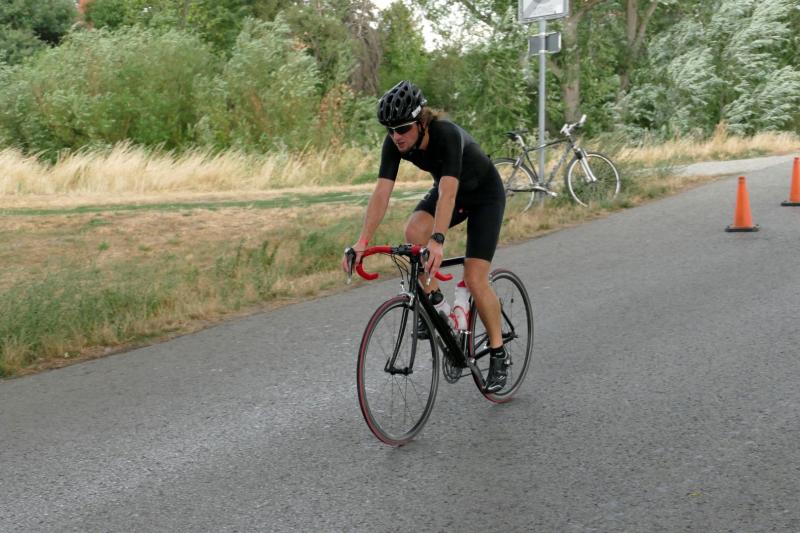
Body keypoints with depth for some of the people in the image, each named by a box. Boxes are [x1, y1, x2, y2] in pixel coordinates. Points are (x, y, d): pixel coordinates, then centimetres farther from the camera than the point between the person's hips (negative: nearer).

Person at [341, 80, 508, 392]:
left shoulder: (447, 135, -37)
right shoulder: (394, 143, -22)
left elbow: (448, 193, -48)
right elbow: (382, 193, -25)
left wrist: (438, 241, -60)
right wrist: (362, 241, -36)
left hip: (485, 195, -5)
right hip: (447, 190, 5)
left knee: (475, 279, -14)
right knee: (414, 231, -28)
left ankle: (498, 353, 4)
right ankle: (432, 296, -3)